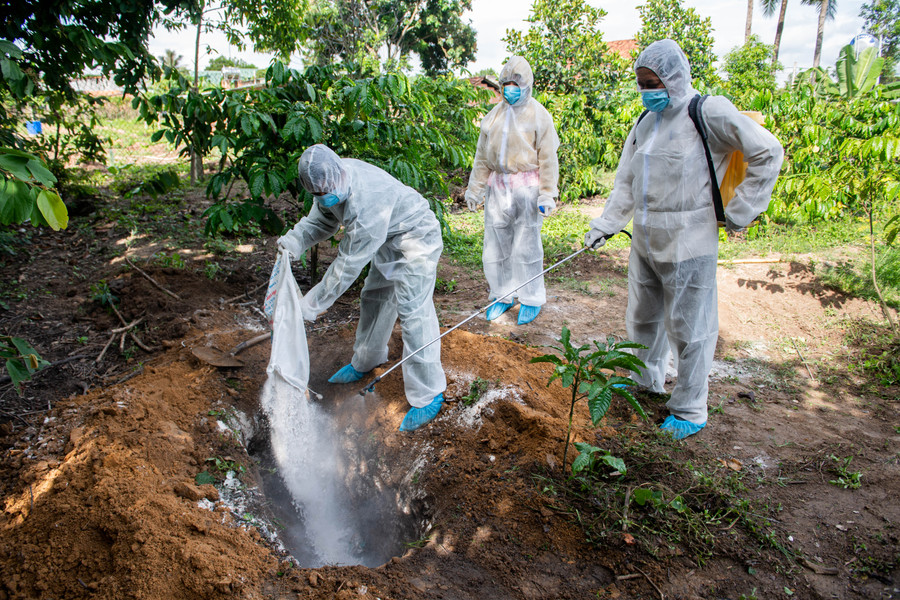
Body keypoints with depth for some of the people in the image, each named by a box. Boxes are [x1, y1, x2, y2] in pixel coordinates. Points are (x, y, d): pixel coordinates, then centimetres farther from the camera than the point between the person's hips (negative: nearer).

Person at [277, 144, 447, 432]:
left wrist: (312, 303, -24)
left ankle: (428, 396, -5)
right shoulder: (333, 182, -10)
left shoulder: (367, 200, -37)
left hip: (415, 240, -10)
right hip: (388, 241, 10)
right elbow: (320, 220, 7)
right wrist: (294, 241, -15)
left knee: (412, 312, -15)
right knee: (373, 298, 20)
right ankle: (365, 362, 43)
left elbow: (350, 263, -32)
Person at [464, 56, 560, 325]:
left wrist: (547, 193, -8)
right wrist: (475, 188, 14)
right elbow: (482, 155, 17)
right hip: (497, 187, 5)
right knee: (496, 243, 7)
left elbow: (548, 158, -2)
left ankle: (532, 300, 14)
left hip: (525, 187, -4)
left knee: (526, 246, 0)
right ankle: (503, 295, 22)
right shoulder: (494, 115, 13)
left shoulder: (538, 115, 0)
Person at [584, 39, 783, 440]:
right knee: (642, 317, 20)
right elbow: (626, 181, 15)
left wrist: (739, 211, -8)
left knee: (689, 327, 3)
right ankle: (646, 381, 43)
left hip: (688, 243, -7)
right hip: (645, 241, 7)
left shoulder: (708, 113, -11)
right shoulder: (645, 124, 11)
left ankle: (690, 411, 19)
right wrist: (606, 223, 5)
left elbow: (768, 153, -8)